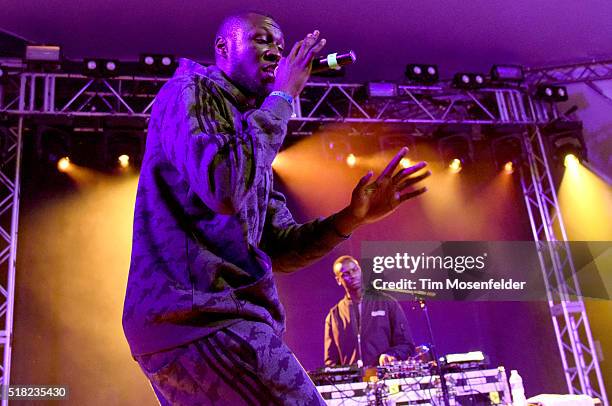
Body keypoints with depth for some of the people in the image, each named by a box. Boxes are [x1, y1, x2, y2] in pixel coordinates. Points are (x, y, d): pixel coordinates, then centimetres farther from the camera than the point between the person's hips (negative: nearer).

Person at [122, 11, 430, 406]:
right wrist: (284, 96, -10)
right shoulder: (189, 92, -1)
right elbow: (223, 189, -21)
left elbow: (278, 249, 16)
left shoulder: (251, 131, 23)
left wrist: (350, 218, 0)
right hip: (203, 316, -10)